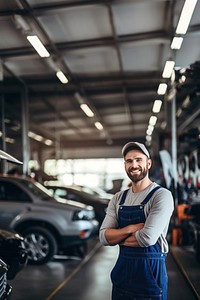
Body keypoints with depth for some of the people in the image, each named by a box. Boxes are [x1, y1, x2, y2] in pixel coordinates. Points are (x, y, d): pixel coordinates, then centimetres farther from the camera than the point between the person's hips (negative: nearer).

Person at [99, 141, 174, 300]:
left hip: (151, 273, -5)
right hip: (122, 270, 5)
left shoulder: (162, 195, -13)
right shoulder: (118, 198, 6)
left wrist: (118, 237, -7)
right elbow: (103, 237, -2)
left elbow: (148, 237, -22)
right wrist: (130, 229, -18)